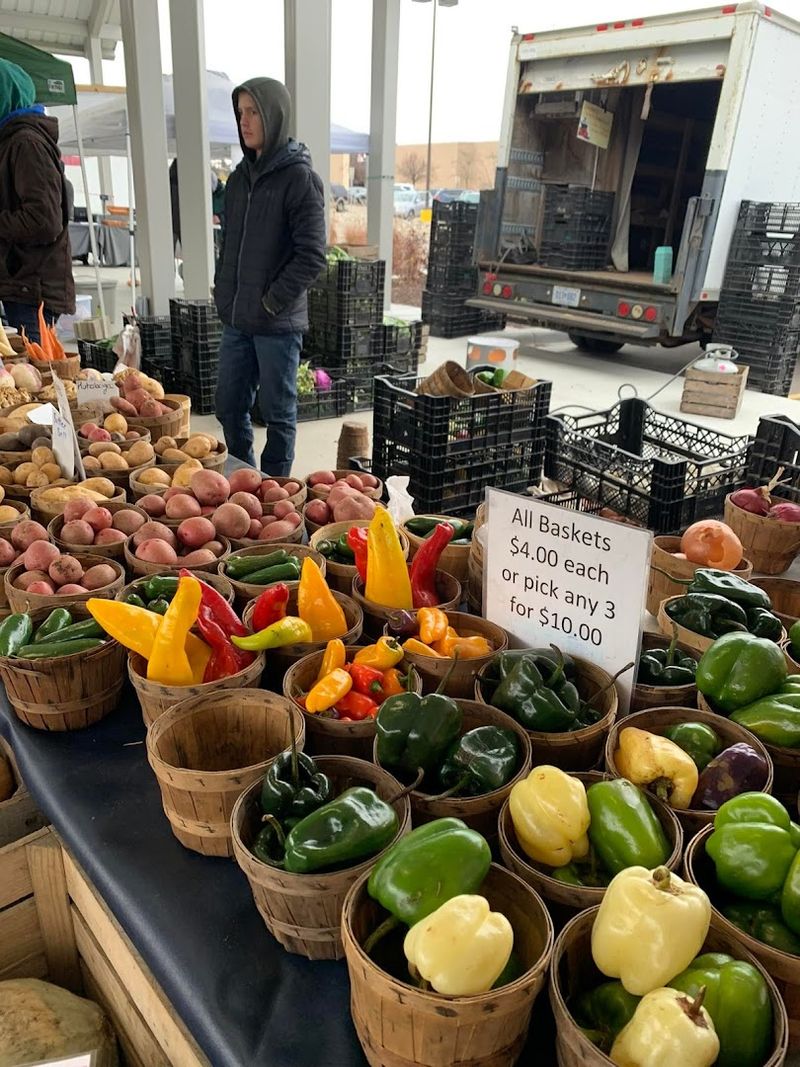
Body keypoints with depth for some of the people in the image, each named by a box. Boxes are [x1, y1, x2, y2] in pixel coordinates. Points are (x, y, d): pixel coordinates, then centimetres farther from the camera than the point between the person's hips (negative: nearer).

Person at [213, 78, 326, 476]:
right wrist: (224, 294, 11)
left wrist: (271, 302, -13)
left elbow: (312, 256, -15)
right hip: (236, 320, 8)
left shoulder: (299, 178, -9)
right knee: (229, 407, 14)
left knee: (278, 414, 4)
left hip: (277, 324, -7)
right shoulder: (240, 177, 13)